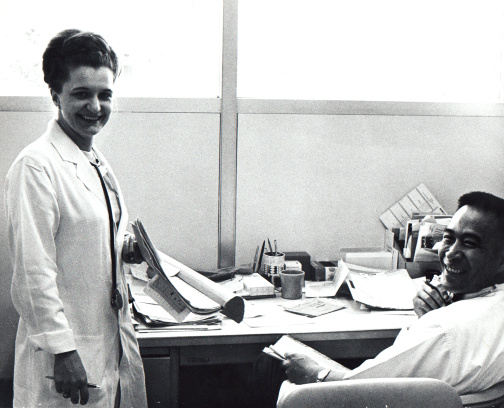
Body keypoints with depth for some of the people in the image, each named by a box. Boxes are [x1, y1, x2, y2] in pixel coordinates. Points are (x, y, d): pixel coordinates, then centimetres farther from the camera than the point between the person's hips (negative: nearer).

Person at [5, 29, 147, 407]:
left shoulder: (99, 163, 11)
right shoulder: (35, 165, -16)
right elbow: (34, 270, -19)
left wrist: (125, 248, 4)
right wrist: (62, 350, -20)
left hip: (115, 340, 8)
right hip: (66, 354, -8)